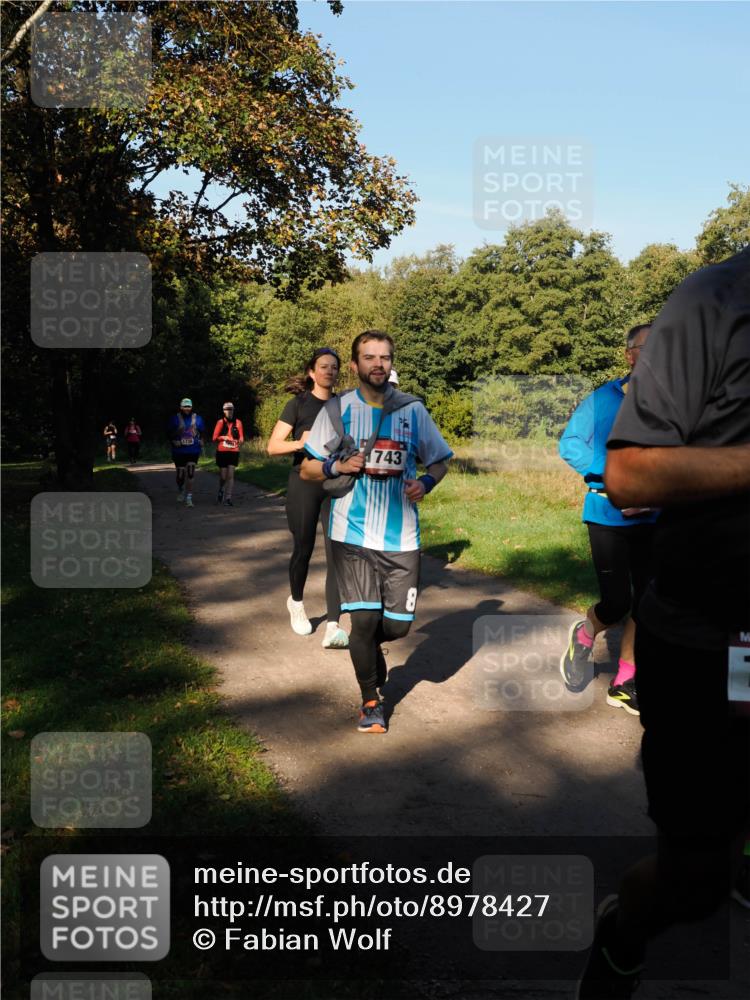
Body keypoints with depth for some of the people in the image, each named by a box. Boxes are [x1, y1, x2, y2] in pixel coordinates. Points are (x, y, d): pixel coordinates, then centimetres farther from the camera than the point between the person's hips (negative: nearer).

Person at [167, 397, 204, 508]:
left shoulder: (197, 419, 6)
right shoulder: (175, 419, 1)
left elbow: (202, 432, 19)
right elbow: (169, 433, 8)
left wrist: (200, 440, 4)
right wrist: (174, 441, -7)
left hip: (193, 450, 0)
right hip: (179, 451, 0)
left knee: (190, 473, -11)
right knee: (180, 474, 6)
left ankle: (189, 497, -7)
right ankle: (180, 490, 35)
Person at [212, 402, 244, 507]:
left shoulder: (238, 422, 5)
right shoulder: (220, 422, 2)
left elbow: (241, 438, 5)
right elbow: (214, 438, 3)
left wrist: (240, 441, -18)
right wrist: (223, 437, -15)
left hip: (234, 452, 0)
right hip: (222, 452, 0)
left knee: (230, 475, -7)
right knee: (223, 476, 3)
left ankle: (228, 499, -6)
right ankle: (221, 491, 35)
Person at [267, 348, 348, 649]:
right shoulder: (298, 404, -2)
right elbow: (272, 446, -7)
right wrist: (301, 443, -24)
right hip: (304, 485, -2)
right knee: (304, 549, 9)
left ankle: (333, 627, -13)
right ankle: (296, 602, 38)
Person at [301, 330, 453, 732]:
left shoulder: (412, 409, 5)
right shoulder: (336, 410, 1)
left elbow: (439, 460, 14)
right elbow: (306, 469, 6)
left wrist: (426, 482, -8)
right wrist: (338, 466, -15)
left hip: (401, 536, 2)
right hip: (353, 533, -2)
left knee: (398, 624, 4)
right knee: (365, 620, -5)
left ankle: (366, 645, 42)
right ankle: (370, 701, 20)